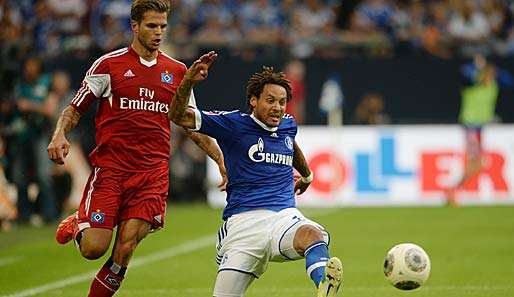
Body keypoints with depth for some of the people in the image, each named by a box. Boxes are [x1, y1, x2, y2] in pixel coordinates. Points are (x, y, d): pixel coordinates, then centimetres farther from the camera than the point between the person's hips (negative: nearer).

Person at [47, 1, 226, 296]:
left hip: (153, 171, 2)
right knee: (94, 248, -10)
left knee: (124, 251, -10)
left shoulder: (177, 71, 12)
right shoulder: (108, 64, 1)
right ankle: (76, 225, 25)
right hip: (109, 167, -2)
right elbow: (75, 109, 5)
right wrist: (60, 134, -15)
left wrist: (221, 158, 13)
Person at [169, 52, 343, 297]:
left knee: (312, 234, -35)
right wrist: (188, 81, -23)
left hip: (284, 216, 2)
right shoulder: (235, 124, 0)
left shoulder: (288, 124, 15)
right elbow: (179, 116, -6)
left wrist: (306, 174, 59)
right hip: (243, 222, -2)